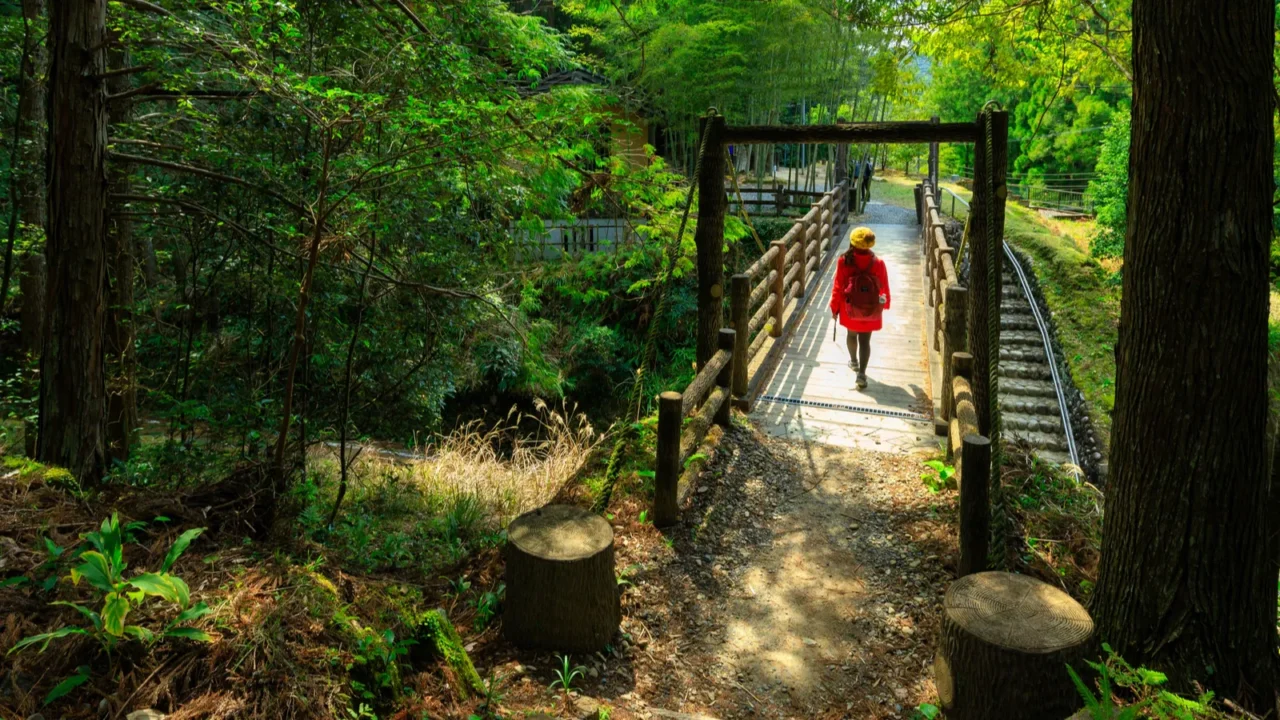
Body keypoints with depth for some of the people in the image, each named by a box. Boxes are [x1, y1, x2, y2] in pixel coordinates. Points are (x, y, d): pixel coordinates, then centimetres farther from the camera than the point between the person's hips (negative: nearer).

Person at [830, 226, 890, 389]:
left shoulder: (844, 261, -15)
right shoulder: (878, 263, -12)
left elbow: (838, 287, -10)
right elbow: (884, 288, -1)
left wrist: (835, 307, 1)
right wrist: (885, 303, 17)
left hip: (850, 308, 1)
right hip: (870, 309, 0)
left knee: (851, 334, 24)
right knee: (865, 340, 5)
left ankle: (854, 362, 45)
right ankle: (862, 374, -4)